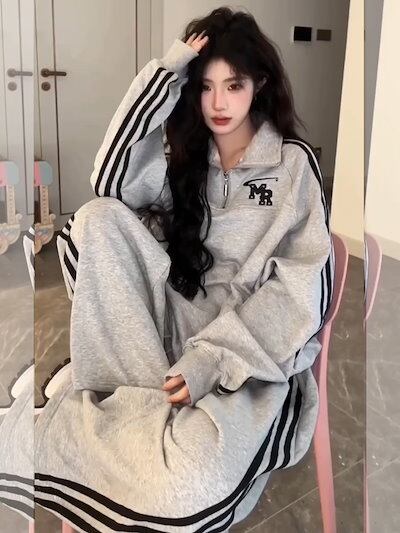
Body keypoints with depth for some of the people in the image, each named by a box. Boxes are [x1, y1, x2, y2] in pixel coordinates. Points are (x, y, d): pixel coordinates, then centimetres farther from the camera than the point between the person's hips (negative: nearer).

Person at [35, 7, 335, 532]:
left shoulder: (294, 161, 1)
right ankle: (147, 393, -20)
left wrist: (212, 357, -21)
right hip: (176, 317, 4)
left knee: (187, 486, -33)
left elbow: (301, 281, -9)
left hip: (254, 342, -4)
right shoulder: (181, 154, 13)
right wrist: (164, 73, -8)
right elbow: (111, 185, -8)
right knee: (97, 219, -20)